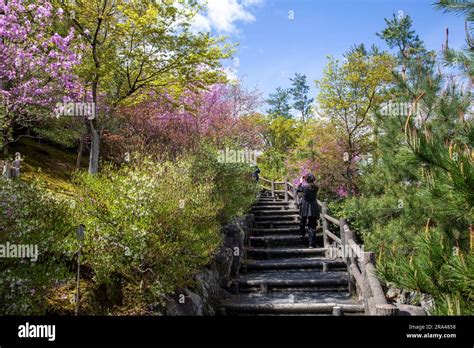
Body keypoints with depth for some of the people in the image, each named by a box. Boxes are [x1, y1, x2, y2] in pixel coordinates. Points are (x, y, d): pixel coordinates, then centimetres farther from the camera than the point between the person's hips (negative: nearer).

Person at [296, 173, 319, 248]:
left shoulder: (304, 187, -14)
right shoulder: (316, 187, -5)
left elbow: (297, 190, 5)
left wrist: (301, 182, 16)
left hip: (304, 208, -2)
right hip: (313, 209, 2)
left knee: (302, 222, 26)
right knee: (312, 226, 3)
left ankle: (302, 234, 45)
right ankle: (312, 244, 1)